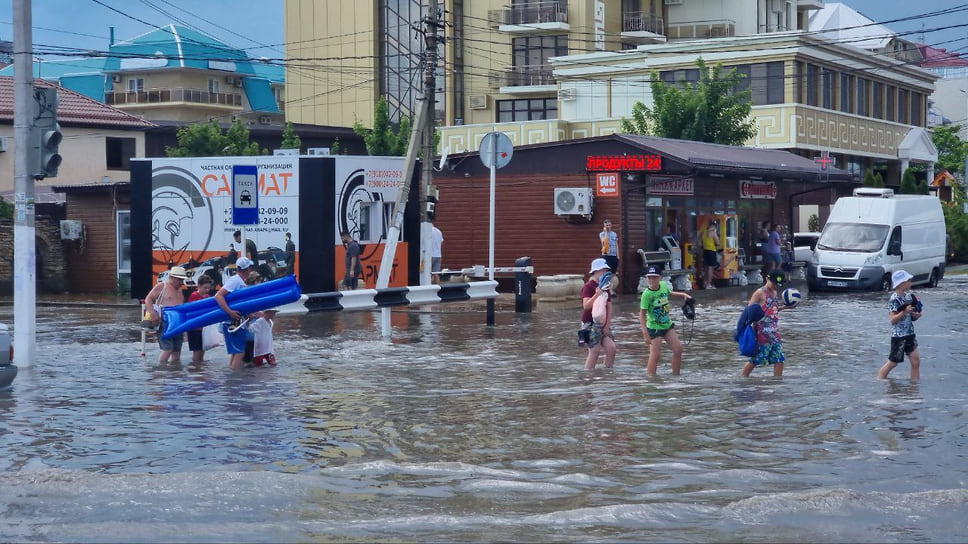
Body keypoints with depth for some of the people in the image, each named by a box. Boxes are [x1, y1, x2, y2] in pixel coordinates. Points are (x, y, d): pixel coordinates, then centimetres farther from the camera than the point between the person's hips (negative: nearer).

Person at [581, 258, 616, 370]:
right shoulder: (588, 287, -10)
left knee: (611, 348, -3)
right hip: (591, 324, -7)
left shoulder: (606, 287, 13)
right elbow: (586, 306, -21)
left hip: (603, 324, 7)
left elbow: (609, 307, 12)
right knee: (595, 351, -8)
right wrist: (597, 294, -32)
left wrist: (607, 324, 3)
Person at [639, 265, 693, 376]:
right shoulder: (647, 294, -21)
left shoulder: (664, 285, -4)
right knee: (655, 355, -8)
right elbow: (642, 314, -18)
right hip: (654, 328, -6)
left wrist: (683, 295, 8)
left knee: (678, 349, 5)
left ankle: (675, 375, 18)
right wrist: (645, 333, -23)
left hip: (668, 325, 7)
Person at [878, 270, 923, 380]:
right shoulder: (894, 299, -16)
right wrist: (904, 312, -31)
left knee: (916, 361, 4)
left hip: (909, 334, 7)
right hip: (898, 336, -7)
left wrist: (916, 315, -1)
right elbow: (893, 320, -19)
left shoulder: (908, 296, 8)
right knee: (893, 363, 2)